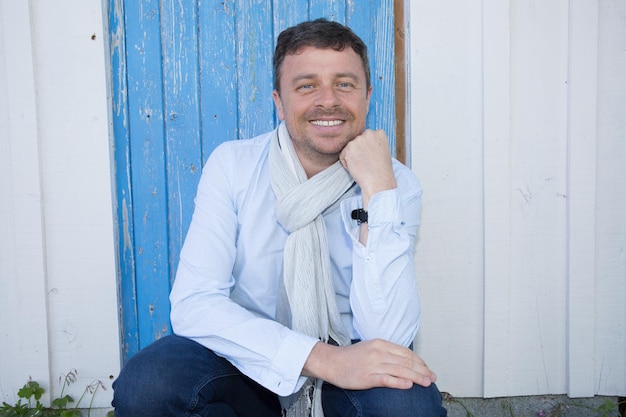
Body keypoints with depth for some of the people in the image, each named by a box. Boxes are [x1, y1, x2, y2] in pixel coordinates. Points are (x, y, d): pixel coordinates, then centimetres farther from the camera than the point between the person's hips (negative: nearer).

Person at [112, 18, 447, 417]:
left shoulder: (398, 184, -10)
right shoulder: (232, 166, -9)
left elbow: (386, 337, -20)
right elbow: (192, 305, -19)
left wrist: (378, 190, -27)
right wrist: (323, 359, -30)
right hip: (249, 363, 1)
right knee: (144, 384, -27)